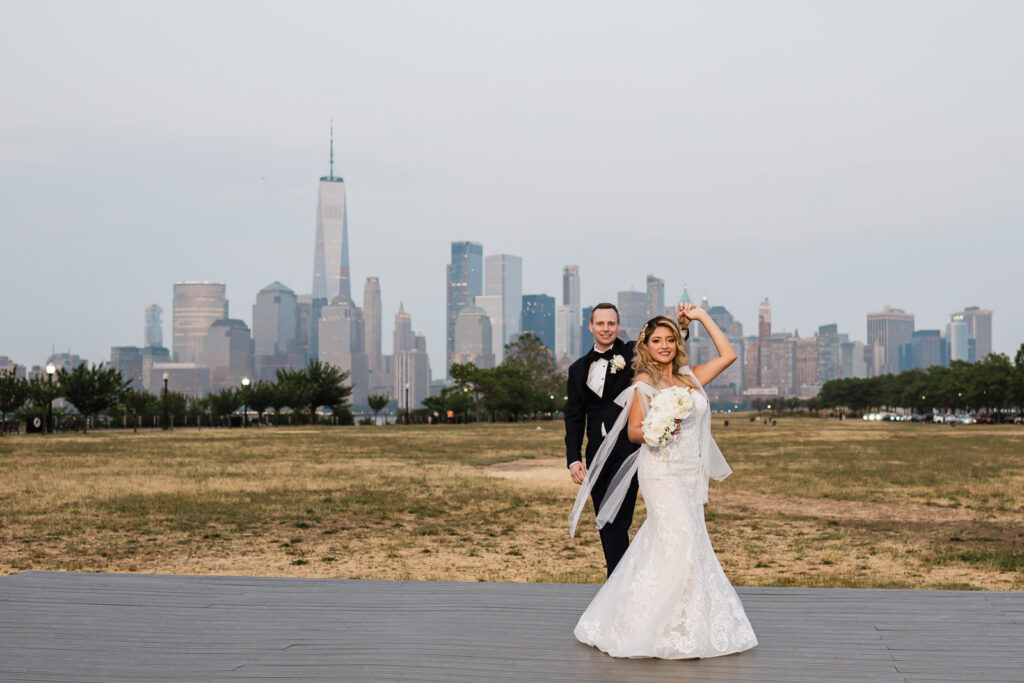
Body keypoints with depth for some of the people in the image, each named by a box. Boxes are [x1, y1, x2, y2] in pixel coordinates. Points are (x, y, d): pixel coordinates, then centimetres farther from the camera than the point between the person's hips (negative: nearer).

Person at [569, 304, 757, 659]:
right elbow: (633, 431, -4)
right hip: (663, 473, -6)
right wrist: (660, 429, -24)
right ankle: (668, 631, -8)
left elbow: (728, 354, 15)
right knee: (677, 542, -14)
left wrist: (702, 317, 15)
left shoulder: (690, 378, 14)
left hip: (690, 474, 6)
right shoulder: (644, 382, -2)